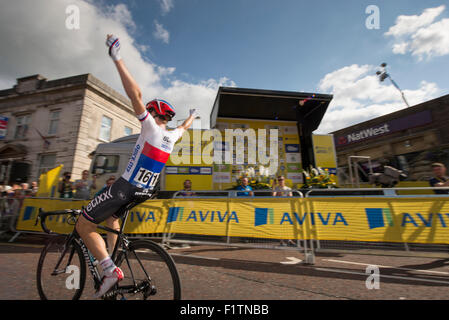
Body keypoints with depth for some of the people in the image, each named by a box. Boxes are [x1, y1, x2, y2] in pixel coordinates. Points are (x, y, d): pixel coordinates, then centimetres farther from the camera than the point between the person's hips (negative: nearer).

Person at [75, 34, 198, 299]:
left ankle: (110, 270, -5)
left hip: (126, 188, -8)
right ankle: (113, 259, 32)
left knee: (84, 225, 4)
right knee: (111, 215, 33)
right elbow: (184, 128, 30)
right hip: (144, 191, 8)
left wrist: (117, 58, -16)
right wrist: (192, 117, 50)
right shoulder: (171, 136, 8)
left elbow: (136, 94, -20)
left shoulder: (151, 127, -11)